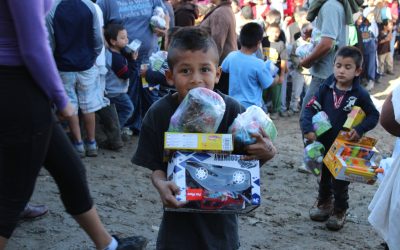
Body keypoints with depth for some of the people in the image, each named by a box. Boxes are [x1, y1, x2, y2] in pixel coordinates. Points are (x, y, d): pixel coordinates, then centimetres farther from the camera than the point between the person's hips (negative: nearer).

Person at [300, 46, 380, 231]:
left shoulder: (360, 94, -14)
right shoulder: (326, 88, -8)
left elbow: (374, 116, -5)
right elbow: (310, 108, -8)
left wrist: (360, 129, -21)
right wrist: (308, 129, -22)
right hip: (323, 143, 3)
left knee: (340, 182, 9)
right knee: (324, 177, 22)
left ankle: (339, 211, 30)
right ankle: (324, 203, 44)